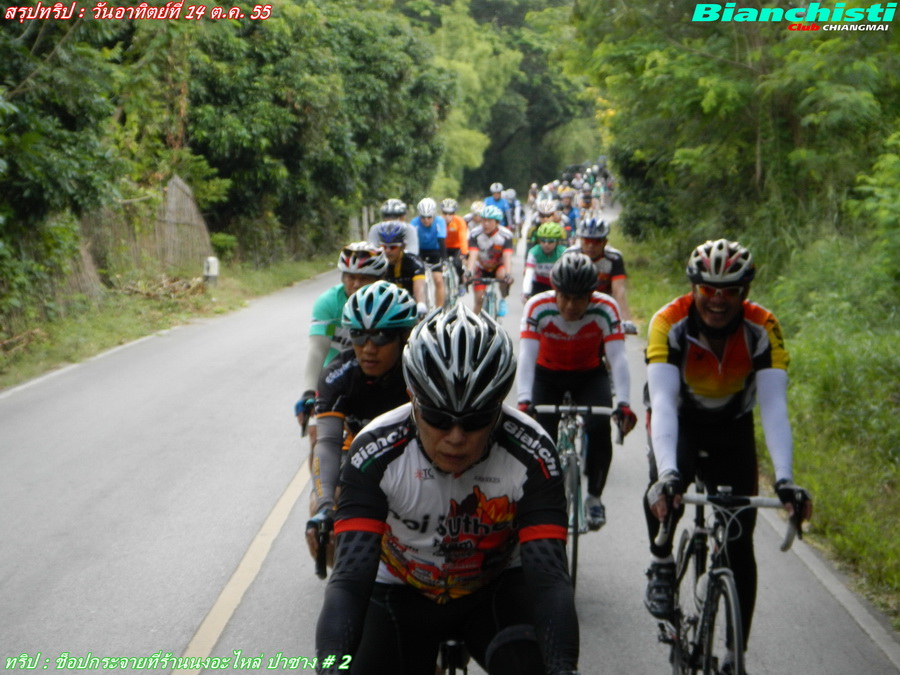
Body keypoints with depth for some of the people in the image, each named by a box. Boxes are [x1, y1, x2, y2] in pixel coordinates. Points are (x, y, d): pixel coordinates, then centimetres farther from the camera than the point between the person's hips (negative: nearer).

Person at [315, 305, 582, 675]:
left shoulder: (531, 454, -27)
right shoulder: (374, 453, -28)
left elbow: (549, 577, -34)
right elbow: (349, 579, -35)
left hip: (496, 588, -2)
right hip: (401, 594, 2)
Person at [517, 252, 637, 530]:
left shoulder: (605, 309, -26)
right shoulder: (538, 307, -27)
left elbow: (618, 358, -33)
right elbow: (527, 356, -35)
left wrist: (623, 403, -47)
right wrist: (524, 401, -50)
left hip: (590, 375, 0)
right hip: (548, 374, 0)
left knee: (599, 428, -24)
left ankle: (594, 497, -2)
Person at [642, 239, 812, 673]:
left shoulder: (762, 328, -26)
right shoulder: (669, 323, -30)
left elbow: (774, 406, -33)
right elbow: (663, 402, -40)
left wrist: (784, 479, -47)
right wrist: (667, 473, -54)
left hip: (732, 428, 1)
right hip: (679, 422, -1)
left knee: (740, 545, -5)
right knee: (666, 488, -34)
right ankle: (662, 566, -4)